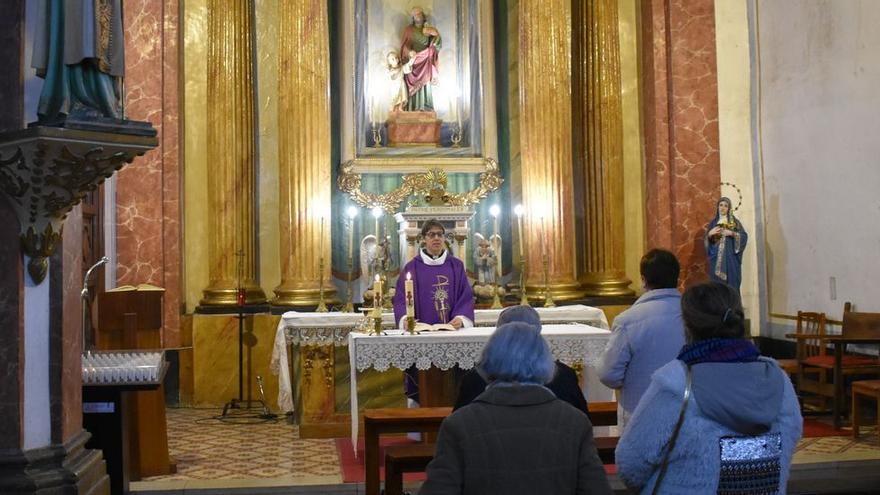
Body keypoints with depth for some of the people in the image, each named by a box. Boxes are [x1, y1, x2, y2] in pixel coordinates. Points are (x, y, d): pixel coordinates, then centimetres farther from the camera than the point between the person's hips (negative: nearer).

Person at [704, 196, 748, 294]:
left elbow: (744, 236, -3)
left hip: (731, 257, -2)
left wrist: (732, 233, -16)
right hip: (716, 258, 2)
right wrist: (710, 233, -8)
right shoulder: (713, 223, 13)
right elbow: (706, 240, 11)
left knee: (732, 283, -6)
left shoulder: (734, 221, 6)